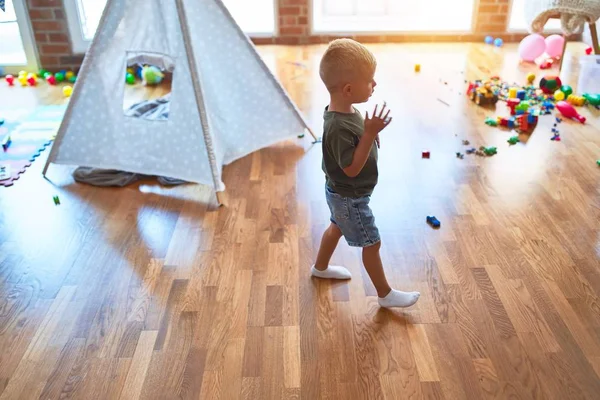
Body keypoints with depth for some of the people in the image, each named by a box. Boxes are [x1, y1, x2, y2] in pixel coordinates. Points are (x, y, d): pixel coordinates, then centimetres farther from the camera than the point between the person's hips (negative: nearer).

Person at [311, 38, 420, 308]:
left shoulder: (344, 110, -6)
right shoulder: (339, 127, -36)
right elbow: (351, 167, -33)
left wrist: (370, 132, -7)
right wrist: (370, 134, -38)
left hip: (342, 193, 10)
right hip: (349, 197, -9)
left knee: (337, 227, 29)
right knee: (372, 243, 7)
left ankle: (320, 267, 52)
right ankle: (385, 294, 26)